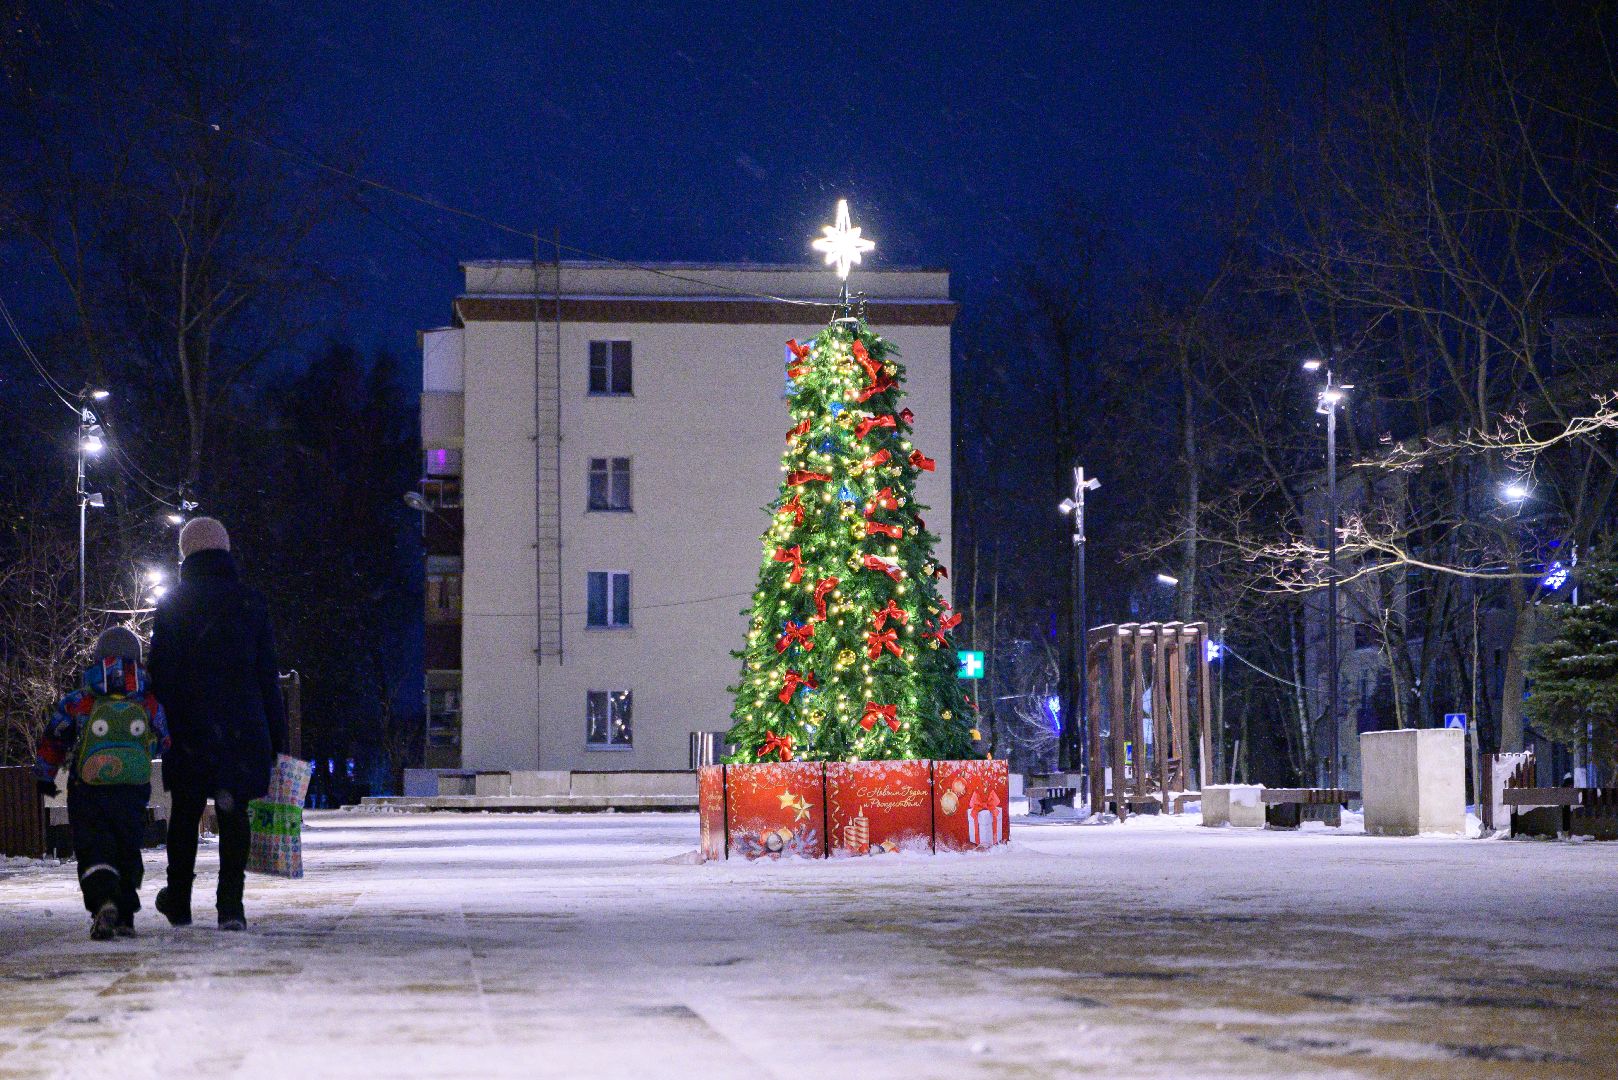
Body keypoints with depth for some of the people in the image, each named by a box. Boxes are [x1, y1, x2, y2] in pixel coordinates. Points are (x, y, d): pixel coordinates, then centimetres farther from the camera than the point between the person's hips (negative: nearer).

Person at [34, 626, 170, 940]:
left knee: (92, 848, -1)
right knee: (128, 850, 18)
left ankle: (103, 902, -29)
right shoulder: (150, 705, 0)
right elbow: (163, 743, 12)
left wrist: (44, 776, 22)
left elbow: (53, 741, 7)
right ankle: (125, 916, 18)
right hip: (133, 795, 2)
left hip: (87, 795, -2)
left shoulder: (78, 703, -3)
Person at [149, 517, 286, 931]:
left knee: (185, 811, 12)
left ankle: (179, 902, 22)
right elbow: (267, 674, 5)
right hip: (242, 726, 1)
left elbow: (161, 672, -2)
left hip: (188, 726, -1)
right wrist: (277, 735, 8)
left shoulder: (173, 604, 0)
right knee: (234, 812, 4)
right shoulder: (251, 603, 4)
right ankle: (231, 904, -6)